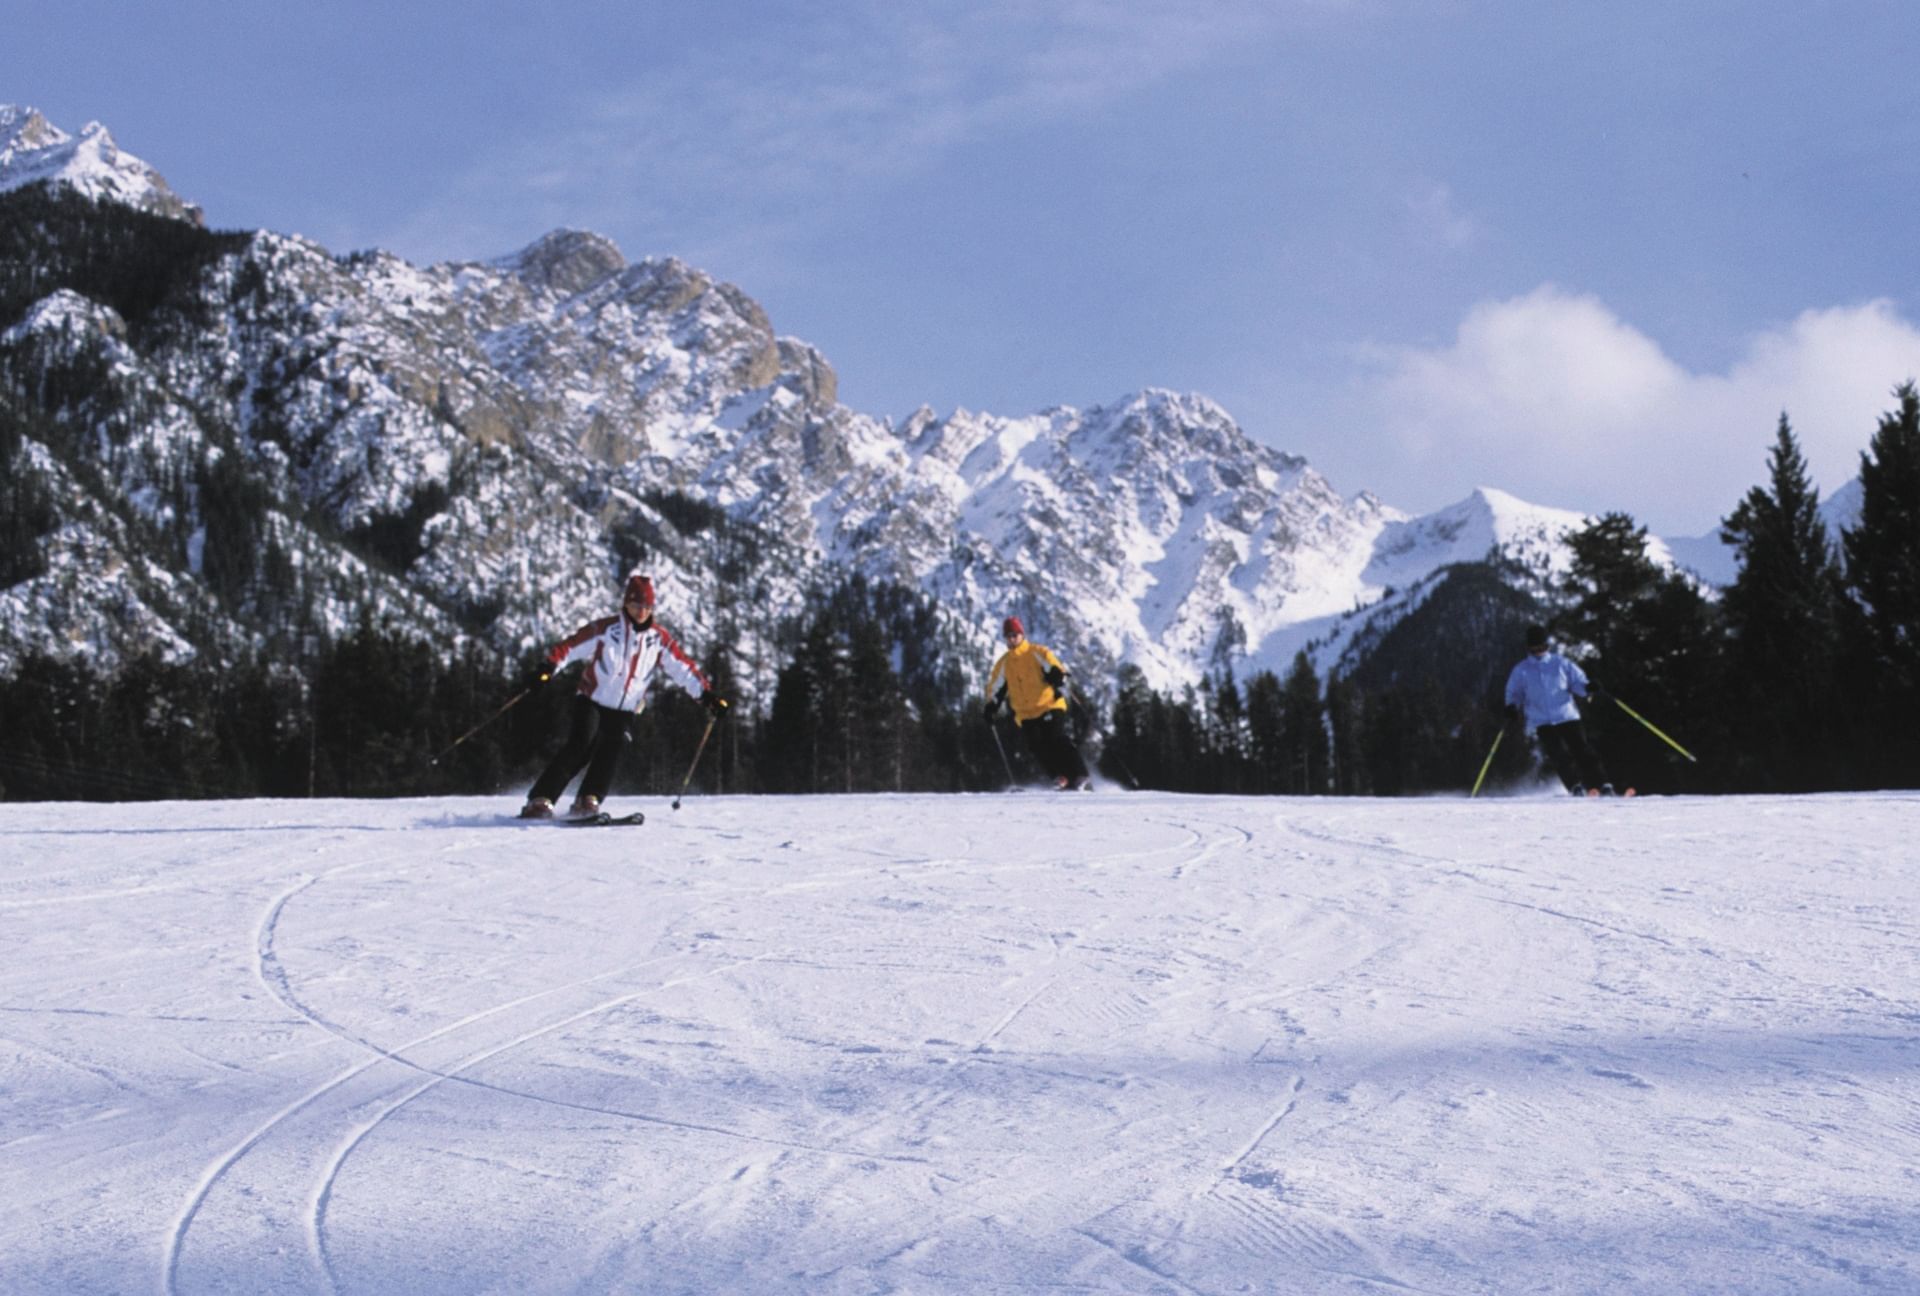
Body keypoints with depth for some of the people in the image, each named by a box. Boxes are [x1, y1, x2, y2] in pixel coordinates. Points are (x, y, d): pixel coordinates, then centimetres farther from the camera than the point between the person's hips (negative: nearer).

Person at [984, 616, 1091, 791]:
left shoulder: (1037, 653, 0)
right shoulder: (1004, 663, 13)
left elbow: (1055, 670, -10)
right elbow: (995, 688, 19)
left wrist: (1059, 685, -28)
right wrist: (991, 708, 9)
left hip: (1049, 706, -4)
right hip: (1025, 714, 4)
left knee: (1058, 740, -16)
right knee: (1039, 748, -10)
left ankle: (1080, 777, -16)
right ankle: (1062, 779, -7)